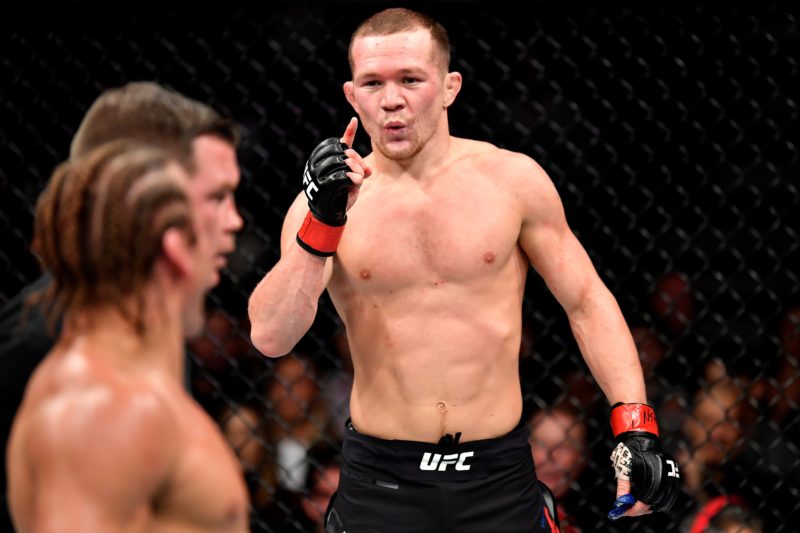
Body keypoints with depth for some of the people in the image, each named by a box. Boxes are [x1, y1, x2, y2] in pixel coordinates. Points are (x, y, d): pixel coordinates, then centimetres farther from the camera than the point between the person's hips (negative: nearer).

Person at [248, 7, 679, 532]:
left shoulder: (513, 180, 0)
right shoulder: (323, 202, -2)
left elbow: (586, 300, 6)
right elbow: (270, 337, -11)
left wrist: (636, 428, -3)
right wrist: (322, 222, -22)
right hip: (380, 483, 0)